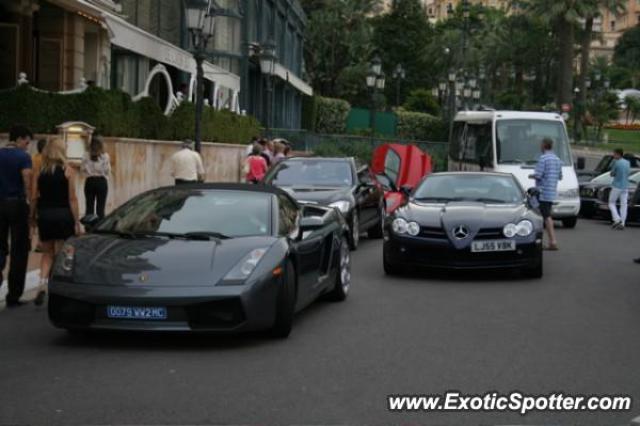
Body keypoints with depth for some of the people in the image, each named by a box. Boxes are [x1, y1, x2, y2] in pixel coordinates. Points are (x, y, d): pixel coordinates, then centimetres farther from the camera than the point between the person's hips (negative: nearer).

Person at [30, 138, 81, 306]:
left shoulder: (40, 171, 2)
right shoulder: (68, 171, -5)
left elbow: (34, 197, 2)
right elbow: (72, 199, -7)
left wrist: (32, 216, 14)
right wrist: (76, 222, -3)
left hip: (44, 216, 3)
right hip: (63, 215, -3)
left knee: (47, 253, 15)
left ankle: (42, 284, -5)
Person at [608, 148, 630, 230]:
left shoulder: (617, 163, -12)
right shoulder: (627, 163, 7)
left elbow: (612, 174, -3)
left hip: (617, 186, -5)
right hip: (625, 187, 5)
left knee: (611, 203, 8)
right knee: (624, 205, 5)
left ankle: (617, 219, -8)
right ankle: (622, 223, 1)